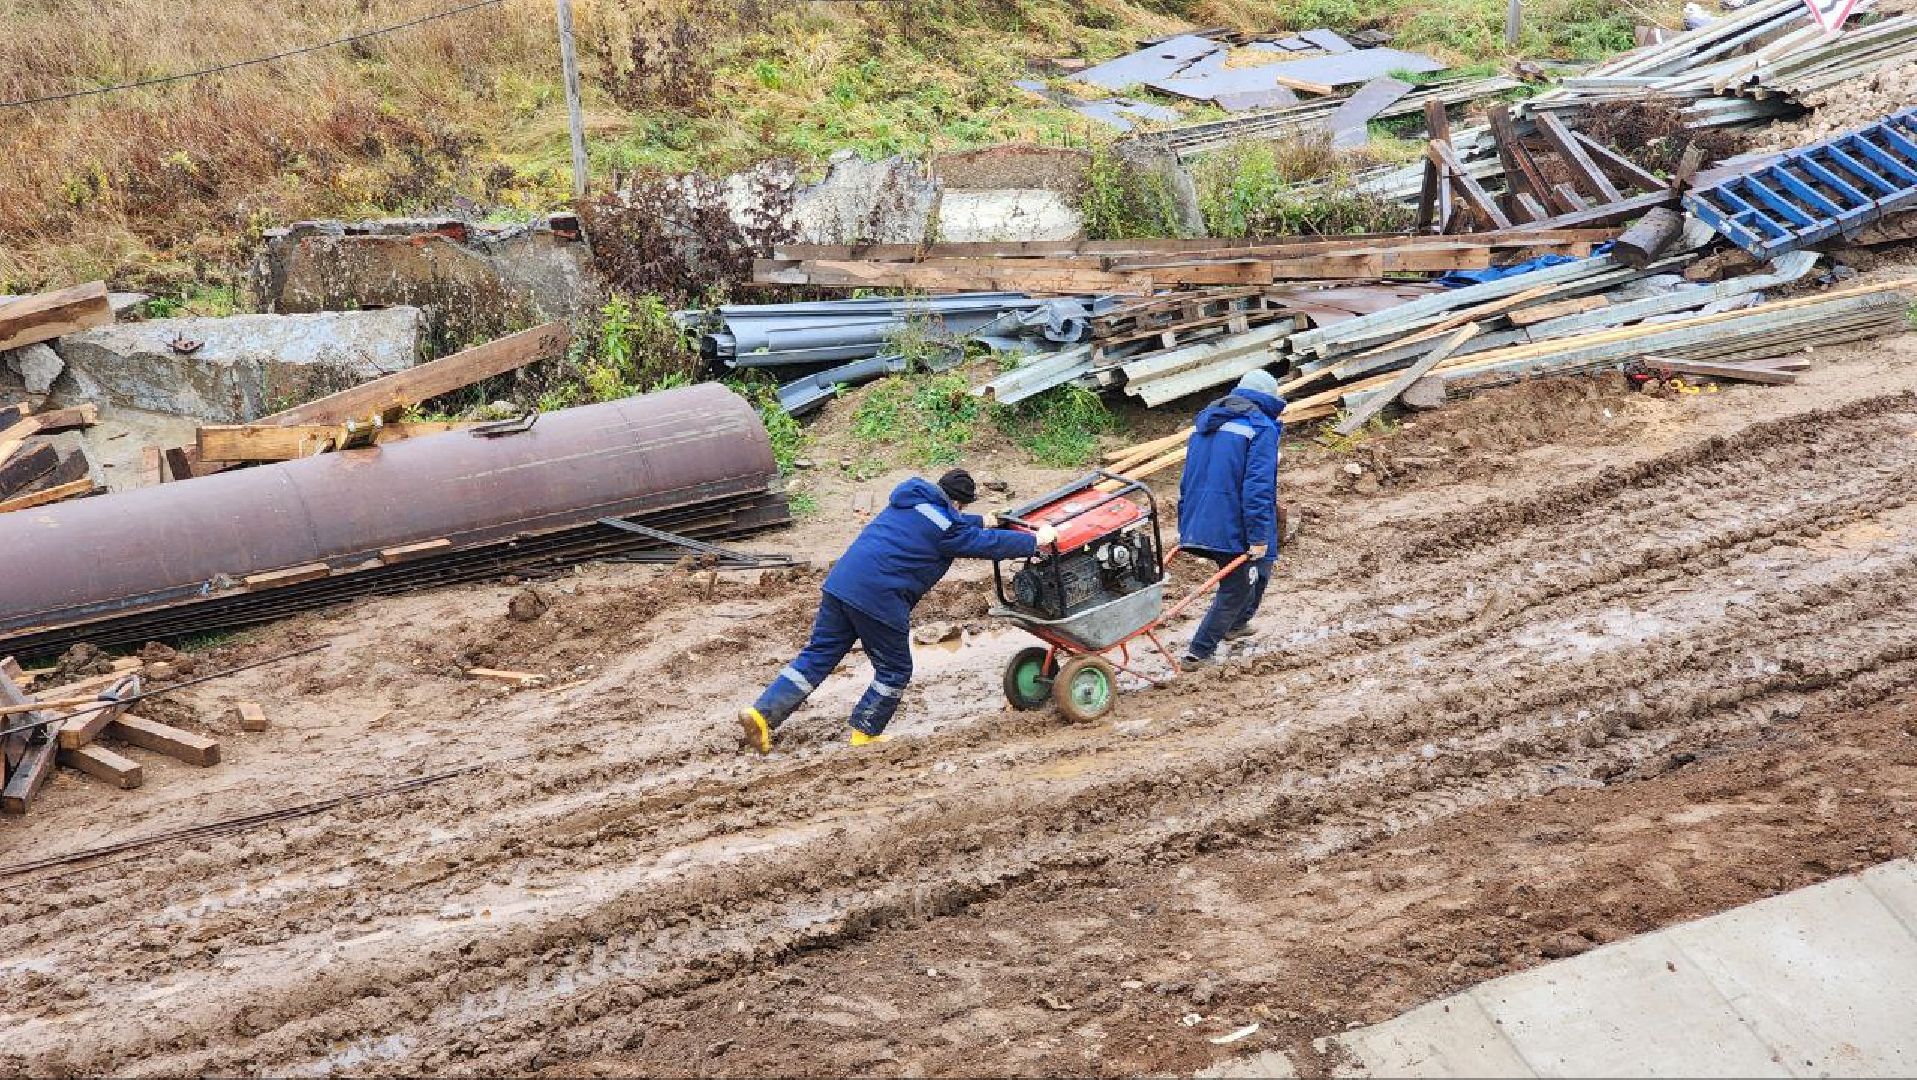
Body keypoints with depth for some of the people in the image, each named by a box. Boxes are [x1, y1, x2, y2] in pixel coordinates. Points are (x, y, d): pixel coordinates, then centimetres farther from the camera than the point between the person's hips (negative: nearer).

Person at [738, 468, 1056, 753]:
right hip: (877, 598, -8)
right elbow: (987, 544, 3)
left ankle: (763, 713, 2)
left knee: (818, 656, 11)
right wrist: (1035, 540, 14)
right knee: (895, 670, 11)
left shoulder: (912, 500, 21)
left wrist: (983, 522, 47)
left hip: (840, 583, 8)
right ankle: (865, 734, 19)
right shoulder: (947, 524, -4)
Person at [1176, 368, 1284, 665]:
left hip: (1197, 525, 8)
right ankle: (1199, 651, 2)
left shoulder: (1204, 421, 17)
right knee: (1235, 589, 5)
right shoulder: (1261, 427, -8)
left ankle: (1236, 625, 37)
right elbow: (1257, 487, -17)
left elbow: (1189, 477, 19)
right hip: (1234, 527, -8)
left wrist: (1184, 524, 22)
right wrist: (1258, 537, -17)